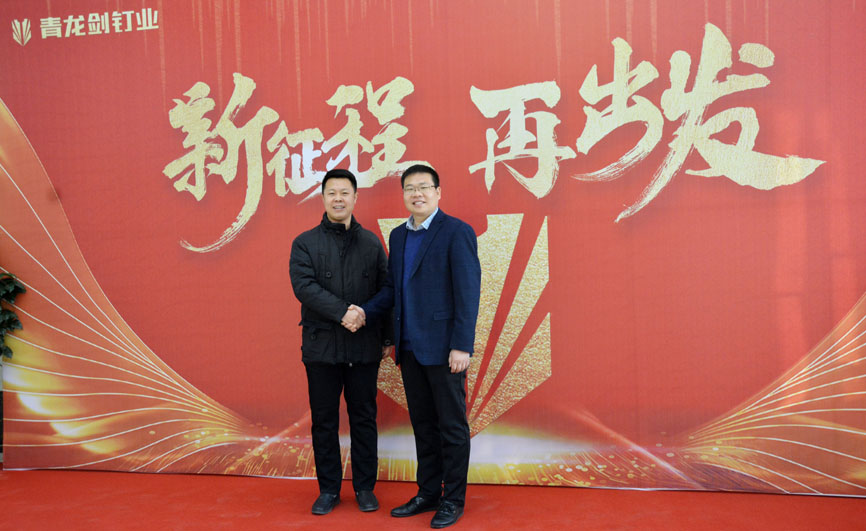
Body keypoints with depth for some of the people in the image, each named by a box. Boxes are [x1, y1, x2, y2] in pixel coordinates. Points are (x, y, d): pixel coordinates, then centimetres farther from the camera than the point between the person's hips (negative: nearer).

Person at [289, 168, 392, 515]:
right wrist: (343, 311, -20)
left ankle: (365, 487, 22)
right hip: (322, 346, -1)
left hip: (364, 347, 1)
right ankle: (328, 489, 21)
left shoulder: (371, 243, 8)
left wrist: (388, 337, 4)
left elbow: (385, 291, 8)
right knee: (324, 421, 8)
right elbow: (303, 285, -11)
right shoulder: (305, 243, 3)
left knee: (364, 418, 8)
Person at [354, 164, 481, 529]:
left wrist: (462, 346, -17)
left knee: (451, 426, 5)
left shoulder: (457, 232, -8)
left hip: (443, 348, -6)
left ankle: (453, 500, 19)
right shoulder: (398, 235, 13)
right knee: (422, 424, 16)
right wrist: (365, 311, 1)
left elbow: (468, 291, -13)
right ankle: (428, 494, 28)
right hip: (410, 348, 7)